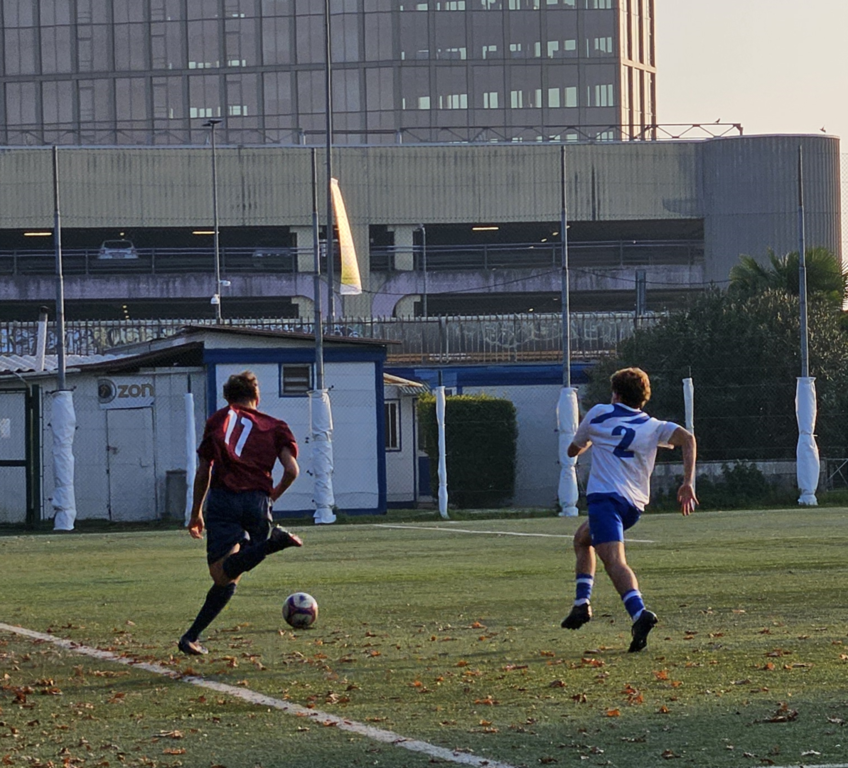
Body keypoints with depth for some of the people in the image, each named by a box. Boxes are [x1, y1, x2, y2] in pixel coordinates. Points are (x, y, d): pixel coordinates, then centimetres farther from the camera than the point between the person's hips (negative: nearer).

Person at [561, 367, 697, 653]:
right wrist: (688, 484, -4)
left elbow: (573, 450, 26)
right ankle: (582, 602, 22)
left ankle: (639, 613, -45)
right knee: (582, 538, 31)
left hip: (604, 497, -6)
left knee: (614, 561, -21)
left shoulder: (599, 414, 12)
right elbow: (687, 438, -1)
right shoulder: (653, 426, 17)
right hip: (635, 504, 6)